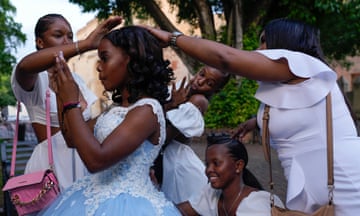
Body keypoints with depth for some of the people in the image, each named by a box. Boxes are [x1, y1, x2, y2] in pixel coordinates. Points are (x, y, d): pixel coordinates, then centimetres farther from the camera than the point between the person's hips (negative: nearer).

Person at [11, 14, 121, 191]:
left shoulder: (76, 78, 12)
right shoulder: (33, 78, -9)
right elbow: (25, 65, -34)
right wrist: (86, 44, -40)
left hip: (83, 160, 6)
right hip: (50, 163, -6)